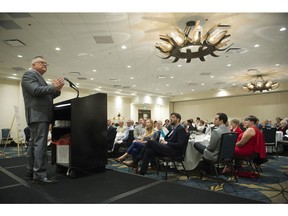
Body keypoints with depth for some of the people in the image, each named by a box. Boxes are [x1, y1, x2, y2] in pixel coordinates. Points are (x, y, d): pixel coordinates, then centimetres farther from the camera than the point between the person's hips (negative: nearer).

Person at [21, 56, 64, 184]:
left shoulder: (39, 78, 25)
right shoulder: (29, 74, -2)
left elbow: (46, 96, 19)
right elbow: (36, 90, -19)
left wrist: (57, 90, 3)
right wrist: (54, 87, -17)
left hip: (40, 115, 10)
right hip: (38, 115, -10)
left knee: (34, 144, 11)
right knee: (40, 145, -13)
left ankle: (30, 172, 18)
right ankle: (39, 175, -11)